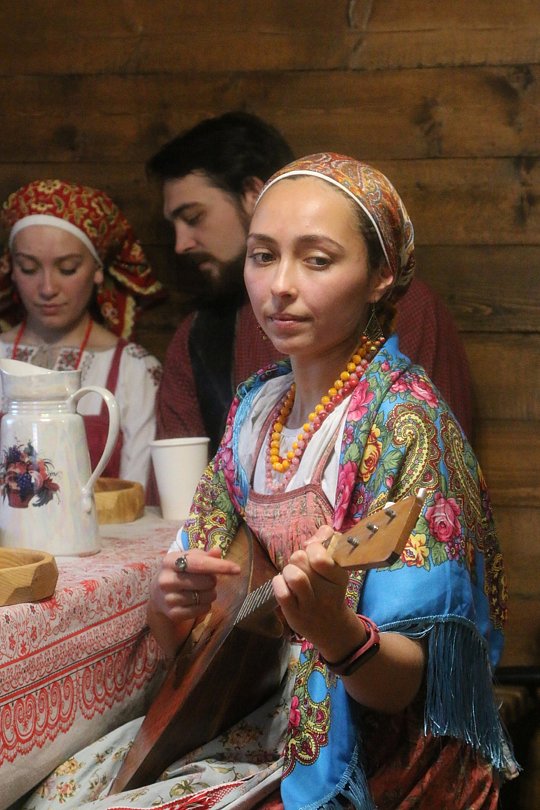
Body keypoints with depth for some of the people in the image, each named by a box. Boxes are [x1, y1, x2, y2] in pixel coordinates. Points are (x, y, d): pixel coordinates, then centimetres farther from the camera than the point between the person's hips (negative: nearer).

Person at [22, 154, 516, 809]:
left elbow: (408, 681, -20)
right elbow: (176, 641, 7)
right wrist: (170, 603, -16)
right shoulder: (255, 407, 3)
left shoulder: (401, 424, -17)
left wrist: (337, 632, -41)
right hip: (252, 717, 6)